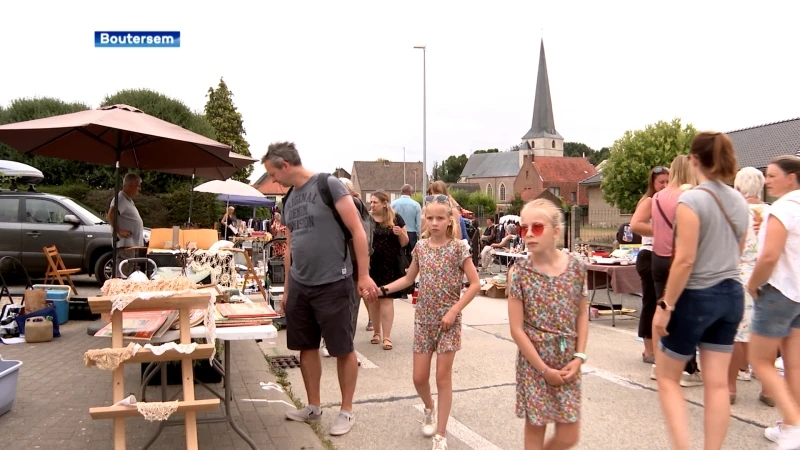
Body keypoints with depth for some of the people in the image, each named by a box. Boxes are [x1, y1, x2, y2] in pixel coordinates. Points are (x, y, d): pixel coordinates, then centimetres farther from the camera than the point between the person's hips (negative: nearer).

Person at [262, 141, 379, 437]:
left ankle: (347, 411, 19)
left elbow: (357, 230, -13)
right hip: (299, 286, 7)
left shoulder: (328, 185, -11)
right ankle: (313, 407, 30)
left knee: (343, 350, 4)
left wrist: (364, 275, -16)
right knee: (307, 347, 14)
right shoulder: (289, 200, 12)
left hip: (333, 284, -7)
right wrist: (287, 287, 21)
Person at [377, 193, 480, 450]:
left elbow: (475, 284, -11)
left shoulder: (458, 247, -11)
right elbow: (409, 279, 12)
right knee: (419, 377, 8)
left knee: (443, 377, 2)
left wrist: (454, 311, -18)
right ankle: (429, 410, 40)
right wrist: (384, 289, -3)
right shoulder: (421, 246, 1)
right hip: (423, 319, 4)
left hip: (448, 320, -4)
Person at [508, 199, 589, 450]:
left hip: (568, 363, 3)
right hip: (534, 362, -3)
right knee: (535, 429, 8)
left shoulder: (576, 268, -3)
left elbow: (582, 314, 6)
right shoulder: (519, 272, -12)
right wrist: (544, 369, -11)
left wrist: (579, 357, -4)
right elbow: (516, 328, -11)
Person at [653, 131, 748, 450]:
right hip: (731, 295, 7)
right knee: (717, 384, 11)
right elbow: (737, 253, 15)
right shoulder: (739, 202, 6)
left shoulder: (692, 200, -16)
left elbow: (685, 260, -20)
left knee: (667, 377, 9)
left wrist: (665, 305, -15)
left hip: (697, 296, -7)